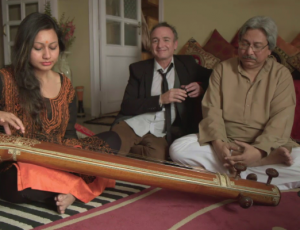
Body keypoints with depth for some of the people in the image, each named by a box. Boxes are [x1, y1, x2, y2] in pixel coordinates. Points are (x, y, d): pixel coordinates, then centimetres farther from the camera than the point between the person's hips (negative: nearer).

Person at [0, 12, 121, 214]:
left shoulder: (65, 85, 7)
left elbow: (69, 135, 6)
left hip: (57, 165, 5)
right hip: (18, 170, -4)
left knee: (112, 140, -6)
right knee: (29, 183, -39)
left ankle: (71, 188, -24)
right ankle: (84, 184, -11)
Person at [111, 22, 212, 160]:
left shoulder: (187, 64, 13)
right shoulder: (138, 69, 9)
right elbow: (126, 106, 0)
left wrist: (201, 86, -1)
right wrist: (161, 99, -13)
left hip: (161, 132, 2)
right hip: (134, 123, -1)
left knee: (156, 156, -31)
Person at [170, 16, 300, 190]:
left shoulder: (281, 75, 3)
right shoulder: (223, 69, 8)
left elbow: (281, 119, -9)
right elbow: (212, 110, -3)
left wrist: (259, 150, -27)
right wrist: (218, 143, -22)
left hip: (267, 145, -1)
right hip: (224, 143, 2)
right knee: (178, 149, -24)